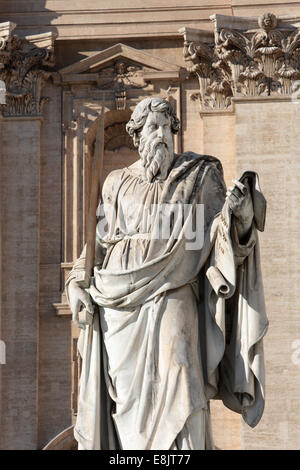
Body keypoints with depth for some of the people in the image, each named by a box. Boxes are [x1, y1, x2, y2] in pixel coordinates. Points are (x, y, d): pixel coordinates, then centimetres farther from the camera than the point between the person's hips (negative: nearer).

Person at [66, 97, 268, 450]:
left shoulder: (199, 176, 6)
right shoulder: (118, 184, 14)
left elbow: (223, 235, 0)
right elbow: (99, 240, 18)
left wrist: (238, 212, -23)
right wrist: (76, 283, 3)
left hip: (170, 301, -3)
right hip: (119, 309, 3)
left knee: (175, 392, -16)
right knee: (122, 400, 0)